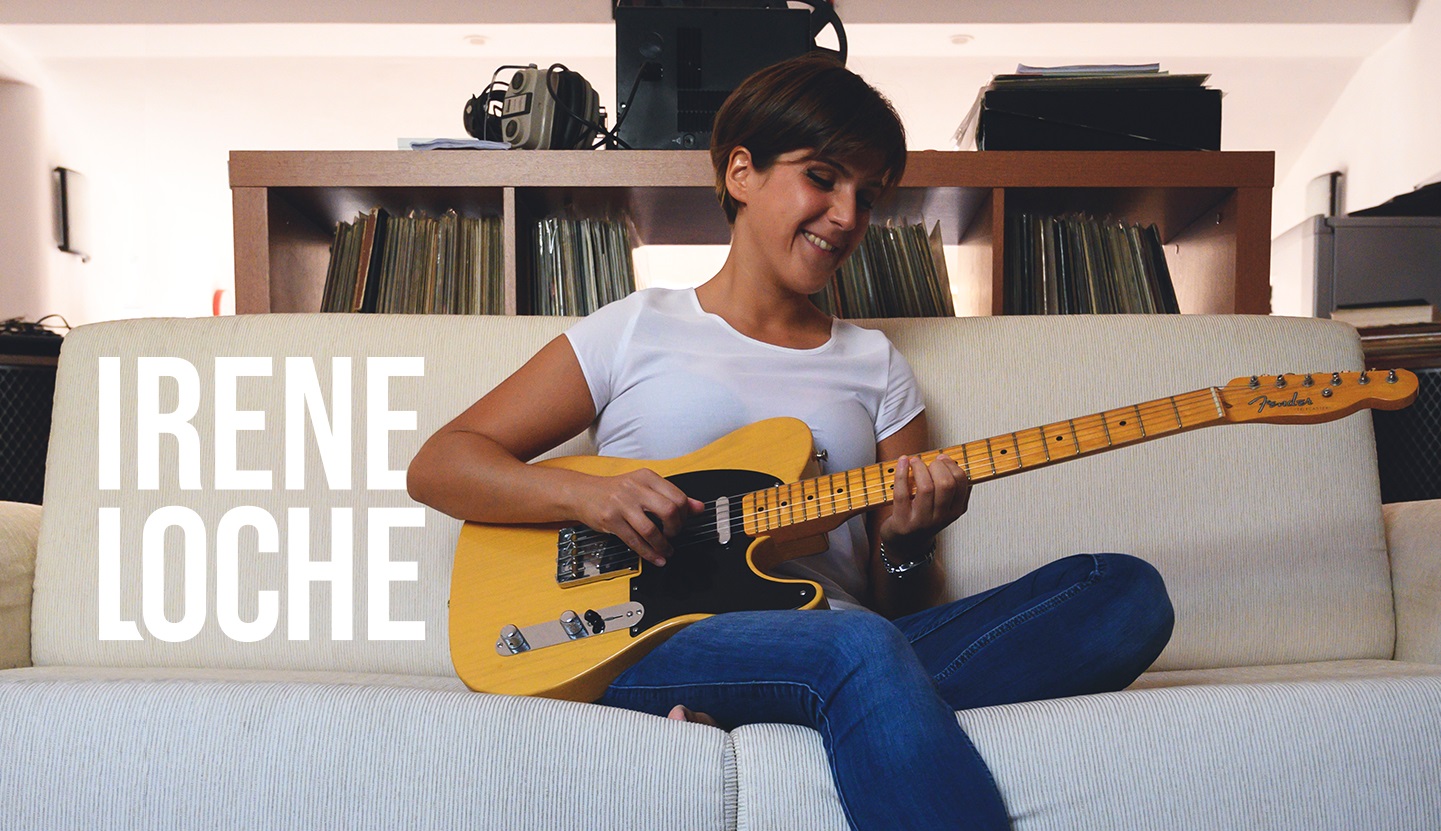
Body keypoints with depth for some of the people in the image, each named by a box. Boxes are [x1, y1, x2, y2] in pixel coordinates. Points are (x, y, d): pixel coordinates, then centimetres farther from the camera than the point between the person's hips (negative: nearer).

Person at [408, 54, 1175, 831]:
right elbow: (437, 464, 8)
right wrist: (583, 493, -10)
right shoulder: (636, 331, 10)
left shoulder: (875, 364, 19)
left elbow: (895, 605, 17)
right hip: (658, 649, -5)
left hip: (846, 652, 6)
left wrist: (905, 547, -7)